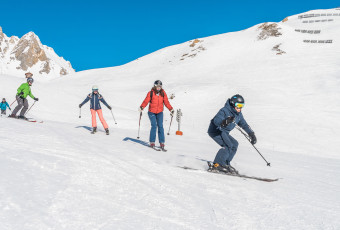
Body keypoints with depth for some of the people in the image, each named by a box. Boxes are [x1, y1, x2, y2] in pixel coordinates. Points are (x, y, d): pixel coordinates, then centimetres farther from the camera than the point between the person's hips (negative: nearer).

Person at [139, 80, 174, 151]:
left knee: (160, 126, -6)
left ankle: (162, 143, -3)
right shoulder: (151, 93, -5)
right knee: (154, 126, -13)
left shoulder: (163, 93, 2)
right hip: (152, 112, -2)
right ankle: (152, 142, -2)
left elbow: (166, 102, 4)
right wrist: (141, 107, -26)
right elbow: (146, 101, -10)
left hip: (160, 113, 2)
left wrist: (171, 109, -5)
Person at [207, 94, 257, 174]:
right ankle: (217, 164, -23)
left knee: (235, 144, 6)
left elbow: (244, 124, 16)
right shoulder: (224, 111, -21)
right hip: (216, 130, -9)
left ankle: (225, 164, 9)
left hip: (223, 132, 9)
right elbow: (216, 121, -33)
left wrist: (251, 134, 13)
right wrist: (225, 121, -51)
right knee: (228, 146, -24)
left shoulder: (238, 114, 4)